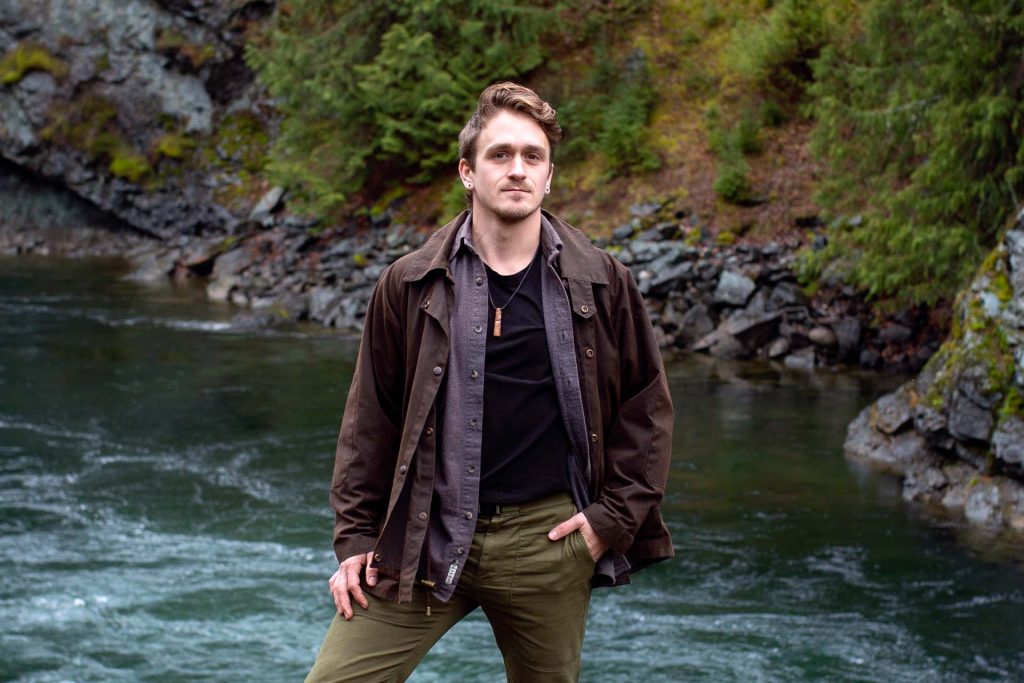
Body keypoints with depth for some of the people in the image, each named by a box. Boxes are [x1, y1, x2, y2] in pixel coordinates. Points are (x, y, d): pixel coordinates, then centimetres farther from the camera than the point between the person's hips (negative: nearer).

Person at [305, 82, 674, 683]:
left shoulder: (602, 284, 2)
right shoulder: (410, 284, 2)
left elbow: (646, 409, 9)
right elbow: (371, 418, 7)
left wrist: (615, 516, 1)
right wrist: (356, 535, 5)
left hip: (548, 539, 0)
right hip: (422, 541, 0)